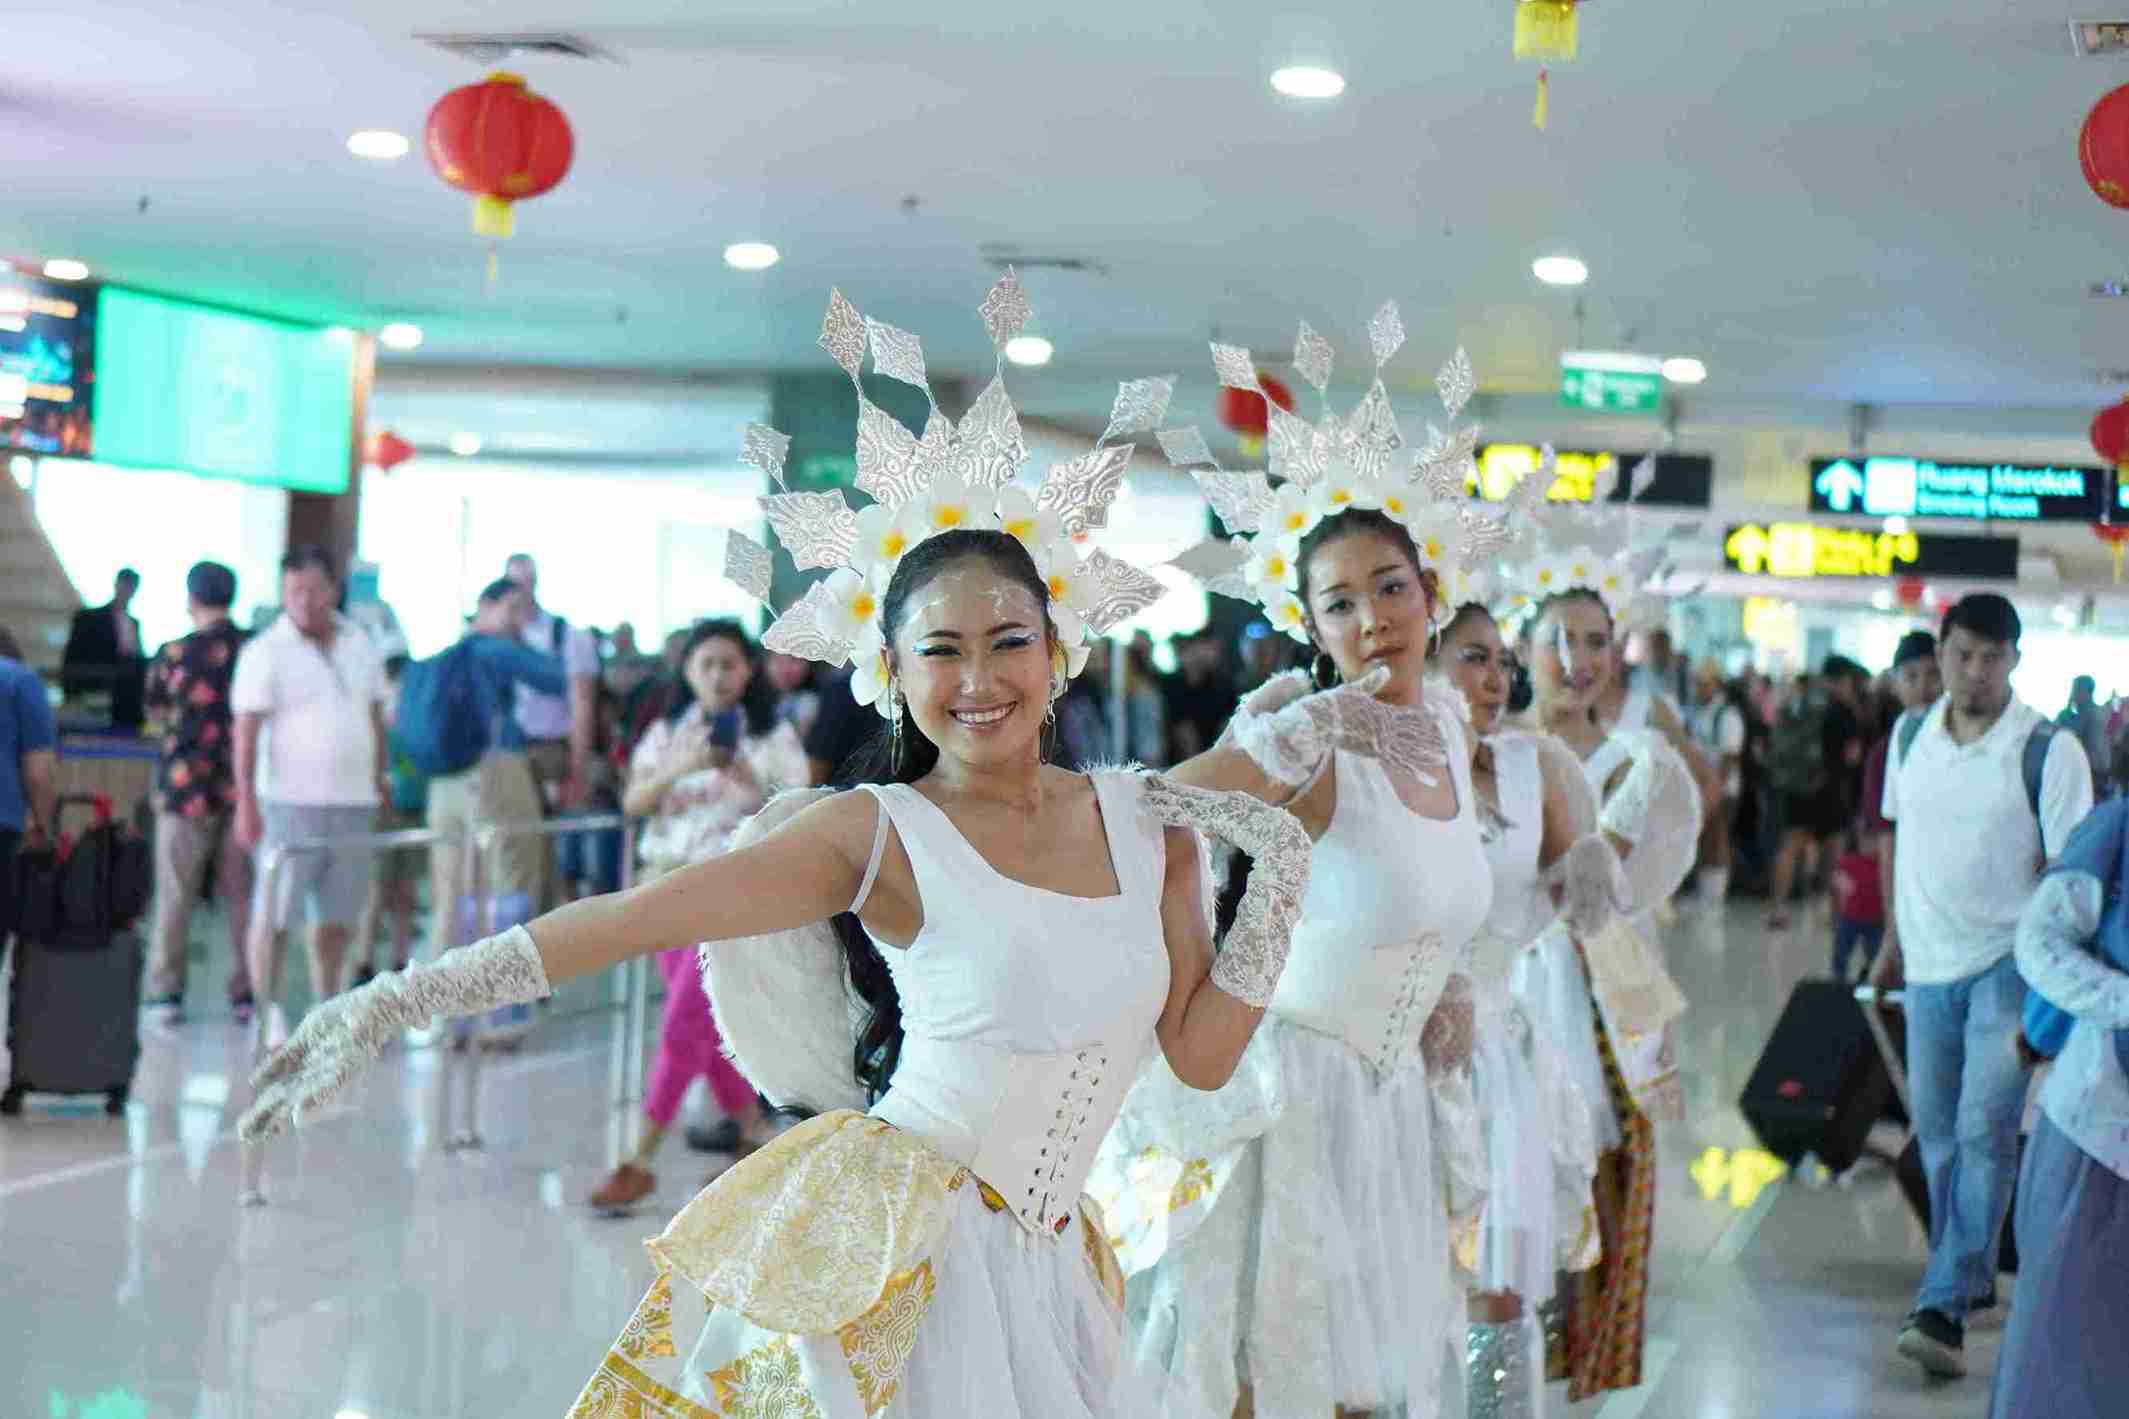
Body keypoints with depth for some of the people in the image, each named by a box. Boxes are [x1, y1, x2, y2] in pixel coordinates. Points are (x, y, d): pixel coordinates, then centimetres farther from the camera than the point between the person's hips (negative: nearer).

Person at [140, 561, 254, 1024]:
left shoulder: (174, 655, -6)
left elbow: (153, 708, 11)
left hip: (186, 785, -2)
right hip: (244, 790, 2)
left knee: (175, 895, 6)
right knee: (242, 893, 8)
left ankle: (166, 991, 8)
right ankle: (247, 991, 9)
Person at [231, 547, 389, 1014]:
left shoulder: (361, 646, 12)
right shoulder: (265, 652, -5)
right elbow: (246, 732, -9)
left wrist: (380, 781, 15)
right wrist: (246, 802, -16)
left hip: (354, 801, 5)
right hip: (291, 801, -5)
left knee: (336, 916, 10)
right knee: (273, 912, -2)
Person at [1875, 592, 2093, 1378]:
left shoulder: (2048, 751, -11)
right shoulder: (1910, 737, 5)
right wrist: (1894, 942, 18)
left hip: (2009, 965, -5)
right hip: (1931, 966, 5)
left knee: (1984, 1131, -12)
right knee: (1938, 1135, 12)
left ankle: (1943, 1308, -14)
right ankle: (1971, 1276, 28)